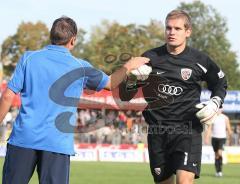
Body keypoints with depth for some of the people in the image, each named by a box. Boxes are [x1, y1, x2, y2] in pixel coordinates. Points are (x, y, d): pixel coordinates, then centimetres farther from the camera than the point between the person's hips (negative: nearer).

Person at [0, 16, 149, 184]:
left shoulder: (28, 58, 4)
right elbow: (110, 83, 20)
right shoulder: (80, 67, 3)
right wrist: (128, 66, 36)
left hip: (23, 137, 1)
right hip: (58, 143, -1)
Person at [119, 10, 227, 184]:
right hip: (157, 131, 3)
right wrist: (132, 78, -14)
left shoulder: (199, 60, 0)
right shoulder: (150, 58, 4)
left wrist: (215, 103, 0)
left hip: (187, 130, -3)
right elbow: (125, 95, 8)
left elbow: (220, 83, 19)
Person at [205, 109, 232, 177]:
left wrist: (230, 138, 5)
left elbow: (228, 129, 6)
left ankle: (220, 170, -12)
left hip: (222, 138, -2)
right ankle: (217, 171, 15)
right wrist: (207, 138, -9)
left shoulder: (225, 118, 2)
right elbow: (209, 129, 1)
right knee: (216, 155, 7)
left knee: (220, 153, -20)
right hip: (214, 138, 2)